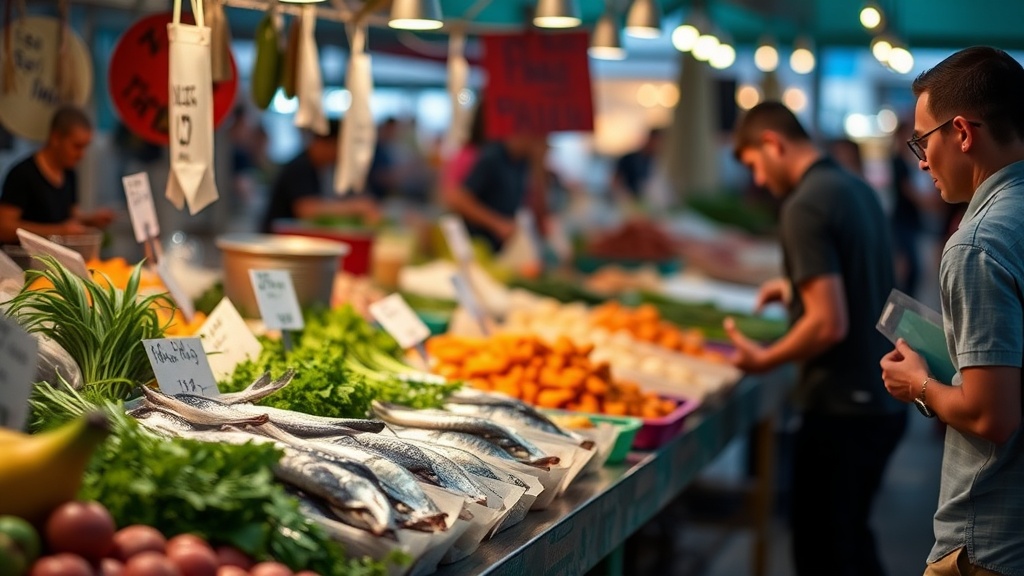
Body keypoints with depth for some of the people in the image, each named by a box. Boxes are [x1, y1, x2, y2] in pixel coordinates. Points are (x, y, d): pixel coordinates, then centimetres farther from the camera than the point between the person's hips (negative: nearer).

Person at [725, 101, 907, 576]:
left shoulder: (804, 207, -18)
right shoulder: (858, 189, 10)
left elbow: (829, 324, -24)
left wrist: (762, 360, -11)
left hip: (841, 409, -9)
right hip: (885, 403, 9)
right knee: (851, 536, 23)